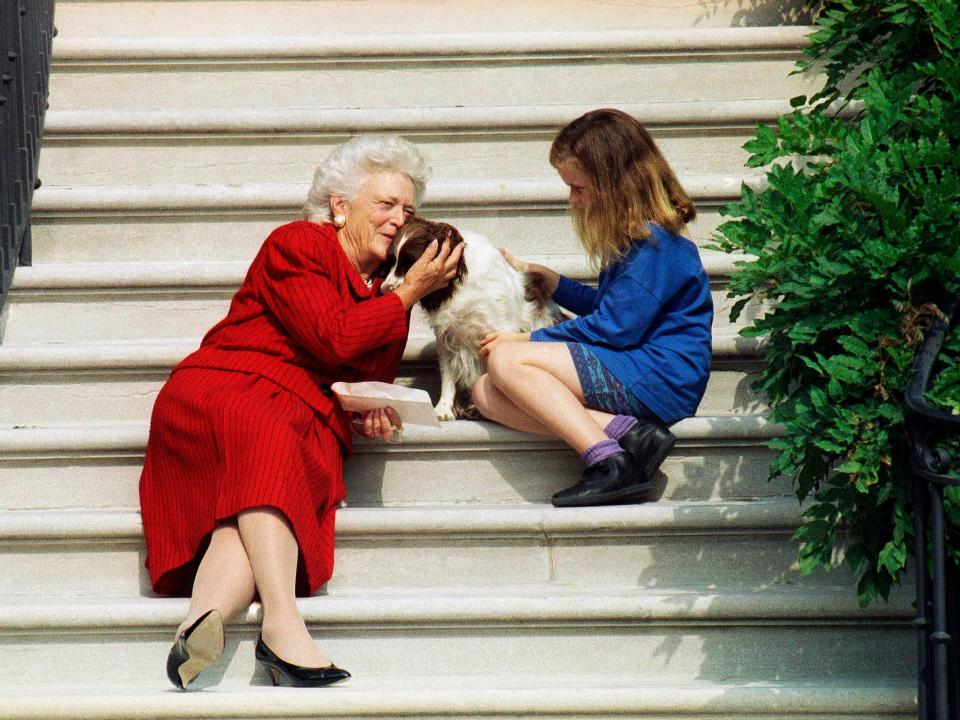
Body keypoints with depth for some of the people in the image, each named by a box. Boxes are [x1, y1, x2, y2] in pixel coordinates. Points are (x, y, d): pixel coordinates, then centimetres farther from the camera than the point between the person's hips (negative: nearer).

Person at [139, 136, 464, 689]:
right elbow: (333, 338, -7)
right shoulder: (297, 245, 5)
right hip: (222, 393, -5)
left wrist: (371, 414, 2)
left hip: (309, 426, 5)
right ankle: (283, 623, -58)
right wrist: (411, 294, 2)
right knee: (267, 443, -41)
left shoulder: (386, 296, 27)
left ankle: (201, 624, -61)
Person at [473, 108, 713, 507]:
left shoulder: (655, 243, -13)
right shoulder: (635, 235, 18)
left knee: (506, 360, -18)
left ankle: (609, 462, -28)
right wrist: (545, 279, 28)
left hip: (657, 380, -10)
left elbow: (615, 327, -17)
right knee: (486, 394, -5)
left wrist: (528, 340, -8)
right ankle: (626, 432, -21)